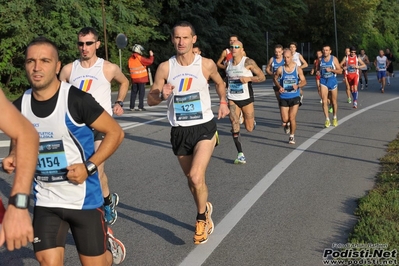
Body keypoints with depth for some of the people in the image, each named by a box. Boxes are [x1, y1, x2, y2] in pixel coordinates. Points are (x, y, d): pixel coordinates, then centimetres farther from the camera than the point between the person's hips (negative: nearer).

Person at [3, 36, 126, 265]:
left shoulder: (76, 100, -17)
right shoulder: (20, 106, -2)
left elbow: (116, 132, -11)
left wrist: (89, 166, -20)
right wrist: (13, 158, -5)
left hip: (84, 198, -4)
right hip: (45, 202, 4)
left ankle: (110, 246, 42)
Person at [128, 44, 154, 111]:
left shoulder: (130, 59, 4)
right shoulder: (140, 58, -13)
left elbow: (130, 68, 11)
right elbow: (150, 61, -14)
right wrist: (151, 55, 1)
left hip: (134, 79, 5)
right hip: (142, 78, -5)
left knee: (133, 92, 11)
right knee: (141, 92, 0)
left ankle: (132, 107, 11)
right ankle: (140, 107, -3)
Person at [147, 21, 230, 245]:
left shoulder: (206, 65, -6)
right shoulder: (165, 67, -5)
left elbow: (220, 83, 16)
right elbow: (151, 99, -3)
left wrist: (224, 102, 7)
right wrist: (162, 95, -22)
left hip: (204, 127, -3)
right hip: (179, 131, 3)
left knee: (196, 176, -19)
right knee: (193, 179, 16)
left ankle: (202, 217, 6)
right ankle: (206, 210, 43)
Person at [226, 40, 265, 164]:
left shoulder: (248, 62, -9)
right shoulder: (228, 63, 6)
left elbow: (262, 77, -9)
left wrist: (249, 78, -26)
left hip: (246, 98, -3)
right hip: (232, 99, 3)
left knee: (249, 128, 4)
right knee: (235, 126, -14)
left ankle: (252, 121, 42)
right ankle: (240, 154, -8)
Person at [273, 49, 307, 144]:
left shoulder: (298, 69, -6)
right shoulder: (280, 69, -5)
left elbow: (304, 81, 0)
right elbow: (275, 79, 12)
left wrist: (298, 85, -21)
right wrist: (279, 87, -7)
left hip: (295, 97, -1)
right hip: (284, 97, 1)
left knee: (292, 118, -6)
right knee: (285, 120, -2)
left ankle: (292, 136, 15)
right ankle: (286, 124, 36)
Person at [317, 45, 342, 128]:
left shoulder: (334, 59, -5)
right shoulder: (320, 60, 3)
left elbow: (340, 71, -6)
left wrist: (331, 70, -20)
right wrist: (318, 72, -5)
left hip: (332, 81, -1)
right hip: (323, 81, 1)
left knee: (334, 102, 10)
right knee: (324, 101, -12)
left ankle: (334, 118, 29)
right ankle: (327, 119, -10)